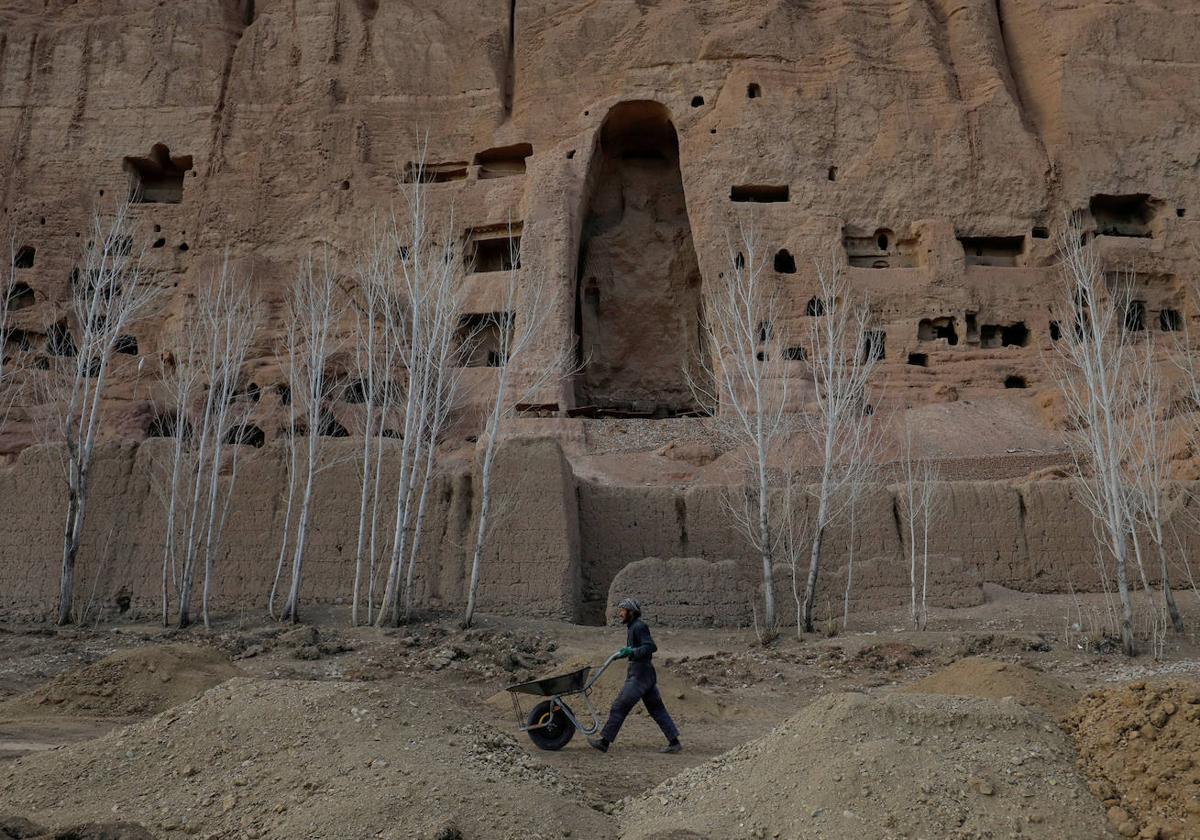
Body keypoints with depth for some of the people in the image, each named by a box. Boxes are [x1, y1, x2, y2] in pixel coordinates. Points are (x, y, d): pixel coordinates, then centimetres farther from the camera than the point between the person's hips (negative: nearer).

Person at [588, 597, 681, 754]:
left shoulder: (639, 626, -13)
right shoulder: (632, 627, 15)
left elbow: (651, 647, -23)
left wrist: (632, 652, -29)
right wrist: (625, 651, 27)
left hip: (640, 674, -10)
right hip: (647, 674, 10)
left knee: (619, 707, -6)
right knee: (656, 709, 11)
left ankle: (604, 742, -3)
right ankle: (674, 742, 11)